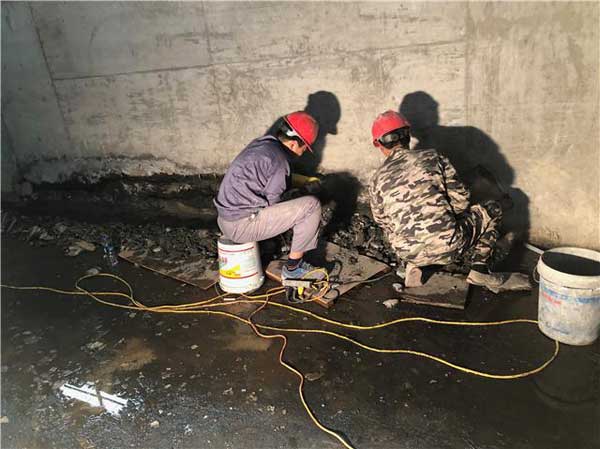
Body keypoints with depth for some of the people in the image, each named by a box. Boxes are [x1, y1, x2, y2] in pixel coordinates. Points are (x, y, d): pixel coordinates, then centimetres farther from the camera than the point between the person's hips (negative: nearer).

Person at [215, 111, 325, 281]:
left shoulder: (259, 143, 10)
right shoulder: (279, 160, -16)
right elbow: (271, 201, -9)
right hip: (242, 225, -10)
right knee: (311, 205, -10)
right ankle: (293, 267, 1)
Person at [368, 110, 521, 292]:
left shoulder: (377, 180, 5)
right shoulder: (431, 157, 0)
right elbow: (460, 198, 1)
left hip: (408, 254, 3)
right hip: (447, 245, -3)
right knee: (493, 209, 21)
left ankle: (415, 267, 13)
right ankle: (478, 268, 11)